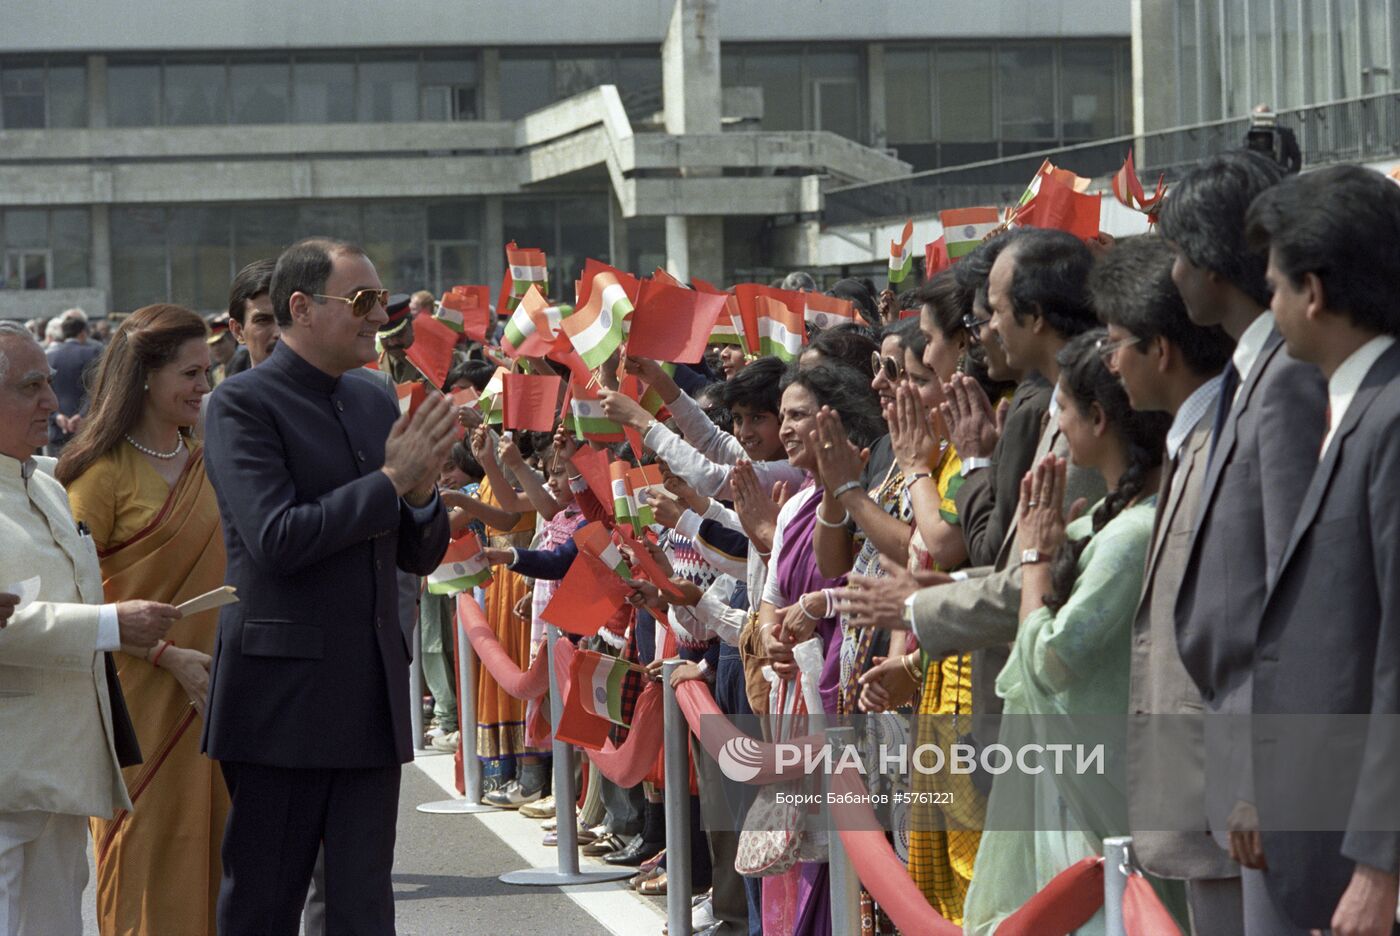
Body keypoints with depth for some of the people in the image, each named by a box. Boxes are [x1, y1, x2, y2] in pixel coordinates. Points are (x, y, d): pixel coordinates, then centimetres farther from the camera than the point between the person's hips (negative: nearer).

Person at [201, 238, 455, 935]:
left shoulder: (373, 405, 14)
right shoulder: (245, 403, -7)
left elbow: (419, 557, 17)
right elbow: (276, 539, -19)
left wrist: (421, 492, -5)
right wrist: (391, 481, -15)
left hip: (371, 694, 6)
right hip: (283, 693, -6)